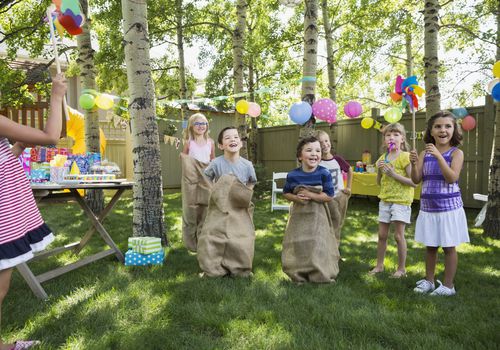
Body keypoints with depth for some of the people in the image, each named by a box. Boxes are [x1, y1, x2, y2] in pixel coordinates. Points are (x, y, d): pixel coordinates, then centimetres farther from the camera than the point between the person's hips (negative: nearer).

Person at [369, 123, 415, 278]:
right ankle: (379, 265, 24)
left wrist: (394, 174, -21)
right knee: (382, 235, 11)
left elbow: (414, 182, -15)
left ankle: (401, 268, 14)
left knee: (398, 235, -1)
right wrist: (379, 170, -4)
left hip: (401, 201, -6)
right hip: (385, 200, 6)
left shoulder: (405, 157, -10)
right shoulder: (383, 158, 9)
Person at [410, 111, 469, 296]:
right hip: (428, 208, 4)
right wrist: (414, 163, -21)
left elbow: (452, 178, -20)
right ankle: (428, 280, 31)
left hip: (449, 208, -3)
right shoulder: (424, 154, 3)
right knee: (430, 246, 15)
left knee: (449, 247, 7)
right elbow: (416, 180, -3)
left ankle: (448, 285, 22)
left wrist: (439, 156, -28)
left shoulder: (456, 153, -6)